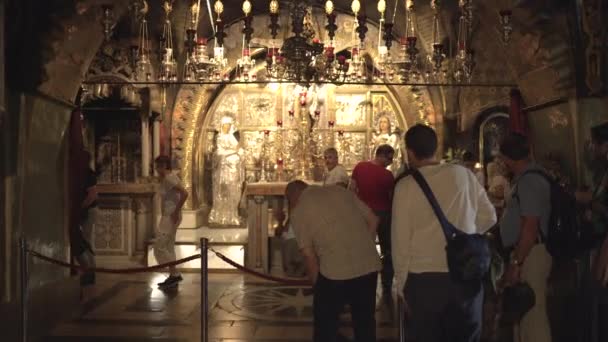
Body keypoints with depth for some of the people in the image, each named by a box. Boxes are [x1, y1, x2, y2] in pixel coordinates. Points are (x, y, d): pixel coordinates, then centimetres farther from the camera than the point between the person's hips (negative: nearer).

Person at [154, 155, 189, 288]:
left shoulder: (169, 178, -17)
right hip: (167, 217, 10)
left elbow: (184, 193, -27)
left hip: (170, 217, -10)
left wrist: (176, 212, -22)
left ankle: (175, 274, -2)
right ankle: (173, 276, 18)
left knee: (159, 247, -7)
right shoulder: (167, 178, 13)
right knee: (168, 247, 13)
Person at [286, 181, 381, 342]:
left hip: (335, 271, -4)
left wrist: (317, 283, 12)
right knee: (365, 321, 20)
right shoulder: (339, 190, 12)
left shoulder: (298, 211, 2)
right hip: (369, 265, 5)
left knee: (325, 324, 16)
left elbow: (309, 255, -1)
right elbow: (373, 219, 10)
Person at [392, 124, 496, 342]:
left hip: (423, 278, -2)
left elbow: (400, 238, -7)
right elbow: (489, 217, 5)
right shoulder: (462, 174, -2)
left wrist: (402, 284, 3)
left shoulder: (406, 185, -9)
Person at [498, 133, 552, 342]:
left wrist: (516, 263, -21)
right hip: (524, 253, 10)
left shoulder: (529, 181, -18)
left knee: (532, 315, -4)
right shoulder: (525, 178, 13)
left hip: (529, 255, -10)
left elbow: (530, 227, -23)